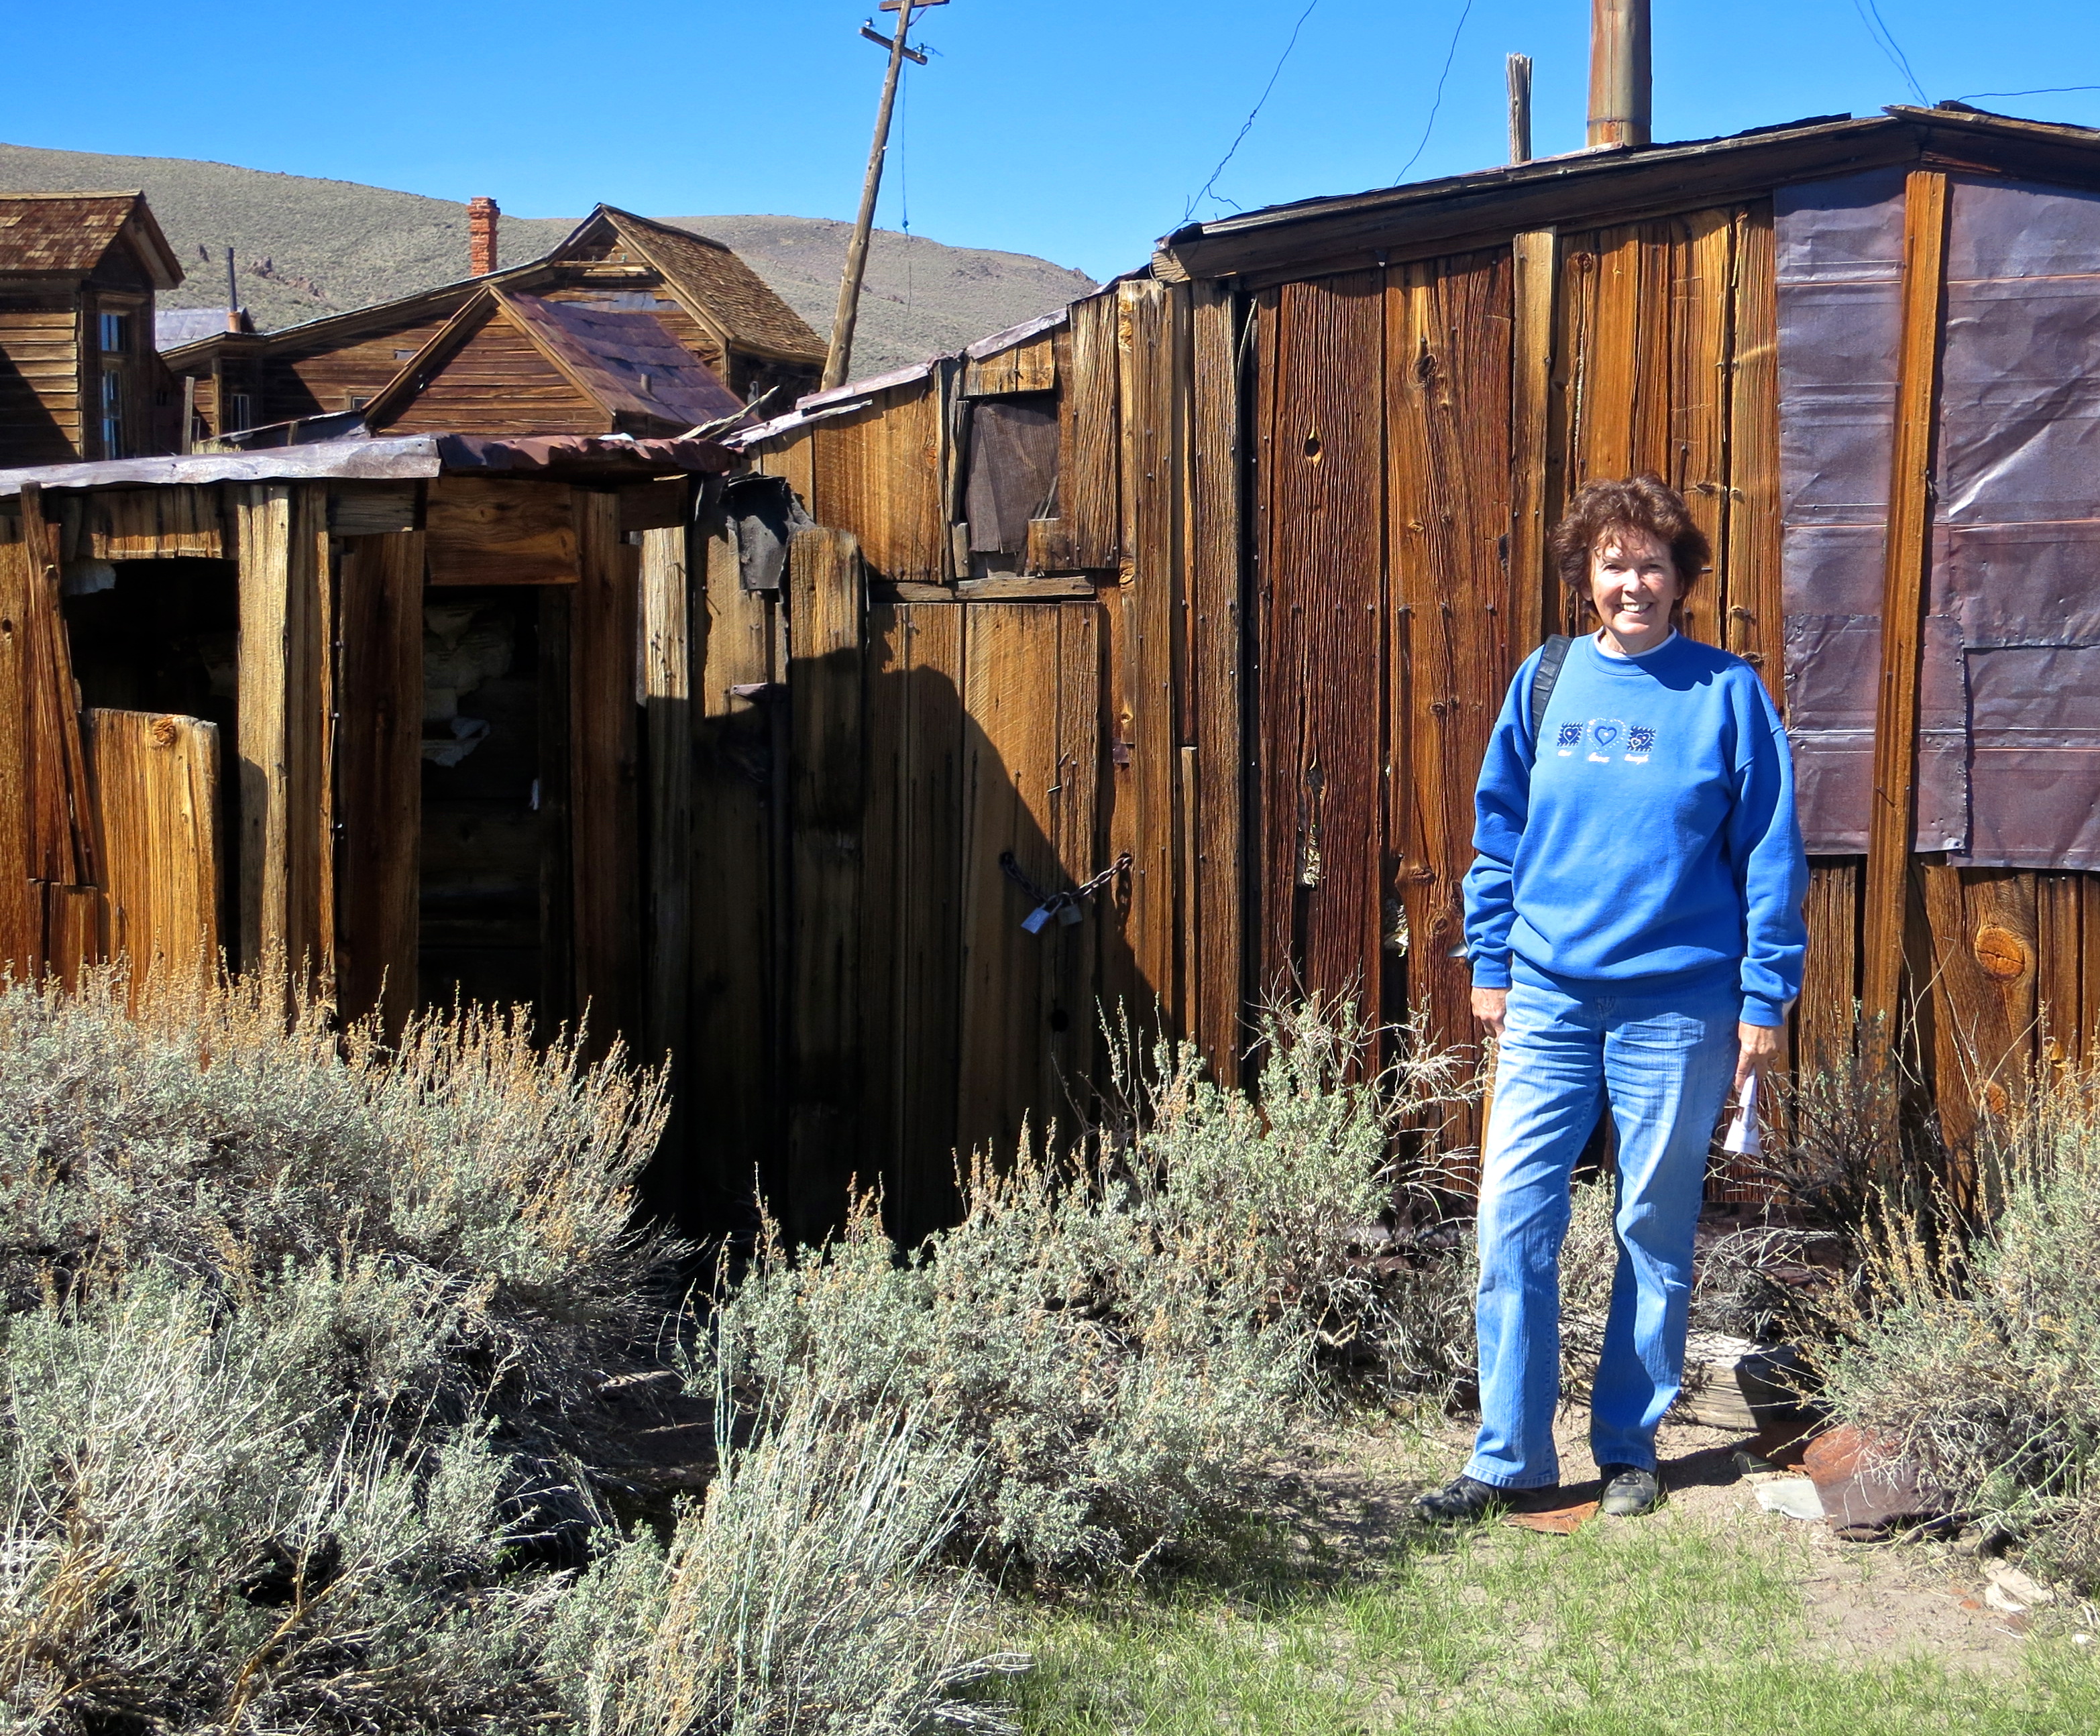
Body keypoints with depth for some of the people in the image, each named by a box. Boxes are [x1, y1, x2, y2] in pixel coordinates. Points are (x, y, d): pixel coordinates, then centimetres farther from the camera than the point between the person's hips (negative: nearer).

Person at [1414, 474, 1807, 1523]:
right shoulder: (1546, 682, 5)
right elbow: (1499, 829, 12)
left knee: (1656, 1234, 9)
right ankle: (1508, 1457, 9)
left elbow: (1770, 855, -2)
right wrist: (1489, 963, 9)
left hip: (1677, 1006, -2)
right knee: (1514, 1222, -2)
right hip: (1549, 1001, 2)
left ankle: (1628, 1448, 23)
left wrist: (1764, 1000, -5)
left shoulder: (1726, 693, -3)